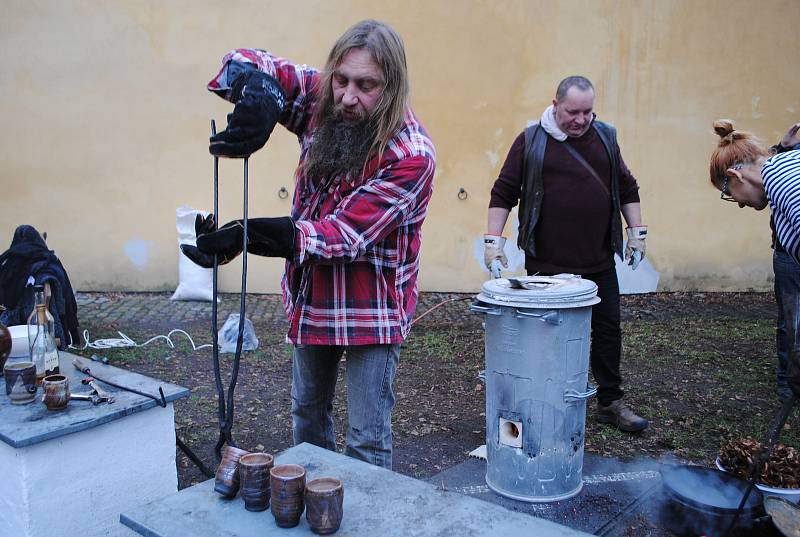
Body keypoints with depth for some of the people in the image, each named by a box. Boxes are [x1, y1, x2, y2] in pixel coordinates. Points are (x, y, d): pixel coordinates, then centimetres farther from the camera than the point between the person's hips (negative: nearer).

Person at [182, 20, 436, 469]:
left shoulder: (412, 154, -27)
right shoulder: (323, 100, -10)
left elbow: (344, 234, -30)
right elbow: (247, 64, -10)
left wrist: (242, 237, -36)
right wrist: (258, 93, -36)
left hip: (371, 307, -6)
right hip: (311, 294, 7)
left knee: (368, 439, 2)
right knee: (308, 411, 25)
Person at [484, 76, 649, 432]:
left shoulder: (605, 137, 10)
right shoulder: (531, 141, -2)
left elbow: (627, 189, 16)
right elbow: (503, 192, -2)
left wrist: (637, 233, 11)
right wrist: (493, 240, -8)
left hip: (598, 262, 4)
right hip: (546, 264, -4)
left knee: (608, 330, 10)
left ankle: (610, 403, 25)